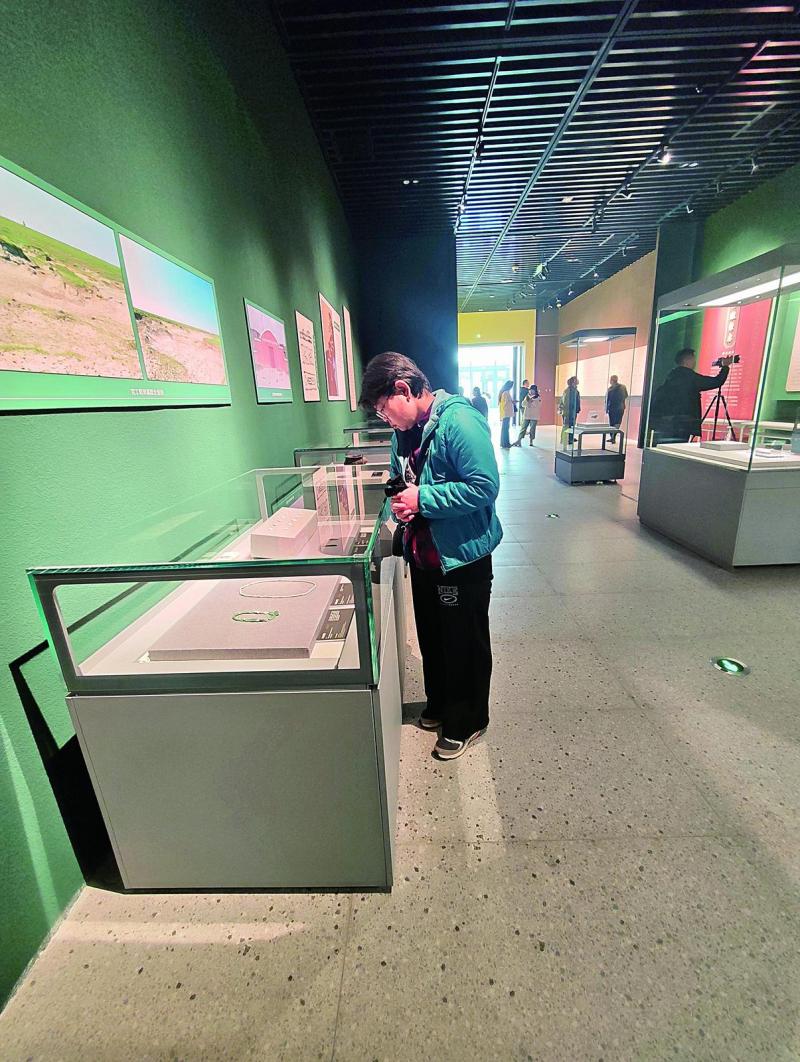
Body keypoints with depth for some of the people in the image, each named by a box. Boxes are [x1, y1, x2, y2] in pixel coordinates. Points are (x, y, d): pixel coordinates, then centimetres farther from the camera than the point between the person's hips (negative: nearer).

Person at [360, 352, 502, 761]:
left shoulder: (460, 421, -20)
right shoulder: (404, 430, 7)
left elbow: (484, 487, -26)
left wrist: (421, 498, -24)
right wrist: (399, 504, -4)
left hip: (462, 556, -8)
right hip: (423, 554, 9)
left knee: (465, 645, 11)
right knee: (431, 637, 22)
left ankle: (467, 722, 33)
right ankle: (440, 704, 46)